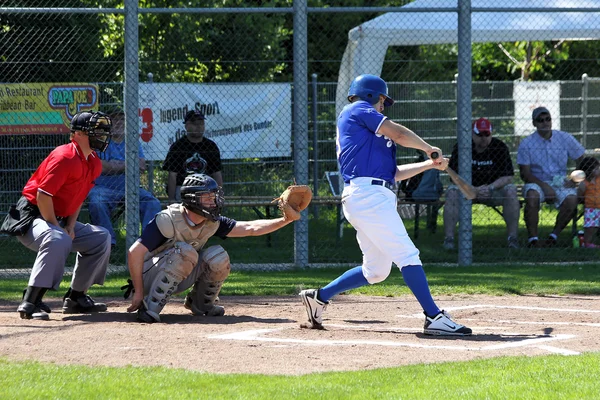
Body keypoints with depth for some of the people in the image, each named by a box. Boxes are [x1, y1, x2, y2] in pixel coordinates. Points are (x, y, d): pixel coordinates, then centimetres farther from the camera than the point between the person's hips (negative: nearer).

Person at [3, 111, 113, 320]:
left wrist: (70, 227, 2)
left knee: (101, 238, 11)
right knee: (58, 240, -38)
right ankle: (30, 303, -38)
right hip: (32, 215, -10)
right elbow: (43, 195, -25)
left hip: (58, 219, 10)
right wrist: (58, 228, -19)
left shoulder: (94, 163, 7)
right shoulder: (65, 157, -22)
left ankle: (75, 298, 16)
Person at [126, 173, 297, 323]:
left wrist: (285, 220, -21)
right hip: (149, 276, -6)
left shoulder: (212, 223, -5)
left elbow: (251, 228, -6)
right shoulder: (168, 220, -25)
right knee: (185, 252, -34)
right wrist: (138, 293, -27)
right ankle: (150, 307, -28)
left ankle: (200, 303, 8)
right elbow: (135, 252, -27)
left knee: (217, 257, -16)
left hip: (179, 279, 6)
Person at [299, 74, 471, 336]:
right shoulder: (358, 110, 4)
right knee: (407, 256, -16)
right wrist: (429, 148, 8)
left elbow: (395, 173, 29)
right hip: (367, 194, -10)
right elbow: (398, 134, -6)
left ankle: (319, 297, 21)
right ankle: (434, 317, -22)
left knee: (376, 271, 14)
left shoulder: (368, 135, 30)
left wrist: (430, 164, 25)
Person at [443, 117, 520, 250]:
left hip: (493, 190, 1)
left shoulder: (499, 147, -6)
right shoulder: (460, 147, -8)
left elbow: (507, 177, -10)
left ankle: (512, 237, -25)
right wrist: (474, 190, -29)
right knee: (452, 192, -31)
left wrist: (490, 188, -28)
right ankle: (449, 238, -32)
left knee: (511, 190, -28)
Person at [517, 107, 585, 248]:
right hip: (536, 183, -2)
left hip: (560, 183, 2)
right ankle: (533, 239, -31)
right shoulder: (527, 143, -1)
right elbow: (525, 174, -5)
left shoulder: (565, 138, 4)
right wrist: (545, 187, -19)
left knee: (571, 199, -30)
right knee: (532, 196, -36)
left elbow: (582, 162, 10)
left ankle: (554, 236, -15)